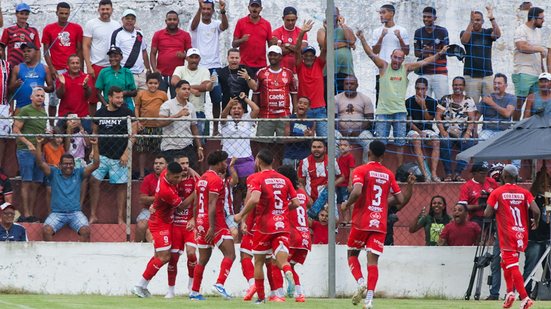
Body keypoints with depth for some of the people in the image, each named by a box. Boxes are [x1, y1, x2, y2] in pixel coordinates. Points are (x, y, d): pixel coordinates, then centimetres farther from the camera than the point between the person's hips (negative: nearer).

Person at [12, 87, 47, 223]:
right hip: (25, 150, -7)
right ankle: (26, 214, -10)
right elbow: (16, 130, -9)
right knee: (26, 183, -9)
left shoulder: (44, 113, 18)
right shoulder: (25, 111, -4)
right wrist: (28, 143, -18)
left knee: (35, 185, 6)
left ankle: (31, 214, 8)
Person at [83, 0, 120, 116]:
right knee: (93, 98, -1)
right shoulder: (91, 24, 1)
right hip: (96, 66, -3)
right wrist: (89, 66, -11)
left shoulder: (116, 25, 12)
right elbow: (85, 46, -3)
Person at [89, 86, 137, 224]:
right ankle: (93, 215, 0)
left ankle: (120, 218, 9)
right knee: (94, 181, -7)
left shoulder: (127, 113, 0)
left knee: (120, 186, 1)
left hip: (119, 157, -2)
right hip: (102, 155, 2)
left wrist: (126, 153, -9)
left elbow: (133, 135, -2)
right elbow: (94, 133, 16)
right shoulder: (100, 113, 8)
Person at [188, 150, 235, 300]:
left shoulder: (202, 179, 16)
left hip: (201, 221, 9)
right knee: (230, 254, -9)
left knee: (203, 258, 13)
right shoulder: (216, 180, -12)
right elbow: (212, 204, -19)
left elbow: (196, 203, 21)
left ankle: (194, 292, 14)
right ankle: (219, 284, -24)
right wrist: (212, 227, -23)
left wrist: (195, 220, 30)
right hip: (216, 223, -9)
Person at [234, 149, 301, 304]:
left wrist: (240, 215, -10)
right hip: (283, 226, 3)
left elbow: (254, 199, -22)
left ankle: (260, 297, 16)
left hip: (264, 226, -3)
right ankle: (289, 273, -40)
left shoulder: (255, 178, -5)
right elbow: (296, 203, 7)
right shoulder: (284, 179, 9)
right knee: (282, 259, -5)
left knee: (259, 261, 13)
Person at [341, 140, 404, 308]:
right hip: (380, 223, 3)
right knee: (373, 260, -3)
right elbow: (400, 199, 11)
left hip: (361, 221, -3)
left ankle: (360, 282, -9)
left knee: (352, 254, 16)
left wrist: (346, 204, -3)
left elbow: (357, 192, -21)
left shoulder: (361, 171, -4)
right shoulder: (389, 174, 9)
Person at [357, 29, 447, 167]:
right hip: (383, 110, -2)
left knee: (400, 143, 4)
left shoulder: (406, 68, 8)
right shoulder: (384, 67, 3)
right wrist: (362, 39, -18)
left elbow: (424, 62, 7)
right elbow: (371, 54, -5)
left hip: (400, 111, 2)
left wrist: (439, 54, -2)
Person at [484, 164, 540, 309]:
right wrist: (535, 223, 16)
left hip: (507, 236, -5)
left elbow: (488, 214, -7)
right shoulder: (524, 193, 6)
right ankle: (510, 292, 11)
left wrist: (486, 209, 16)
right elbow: (536, 211, -5)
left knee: (513, 267, -8)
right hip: (522, 235, 5)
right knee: (505, 263, 23)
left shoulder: (497, 193, -2)